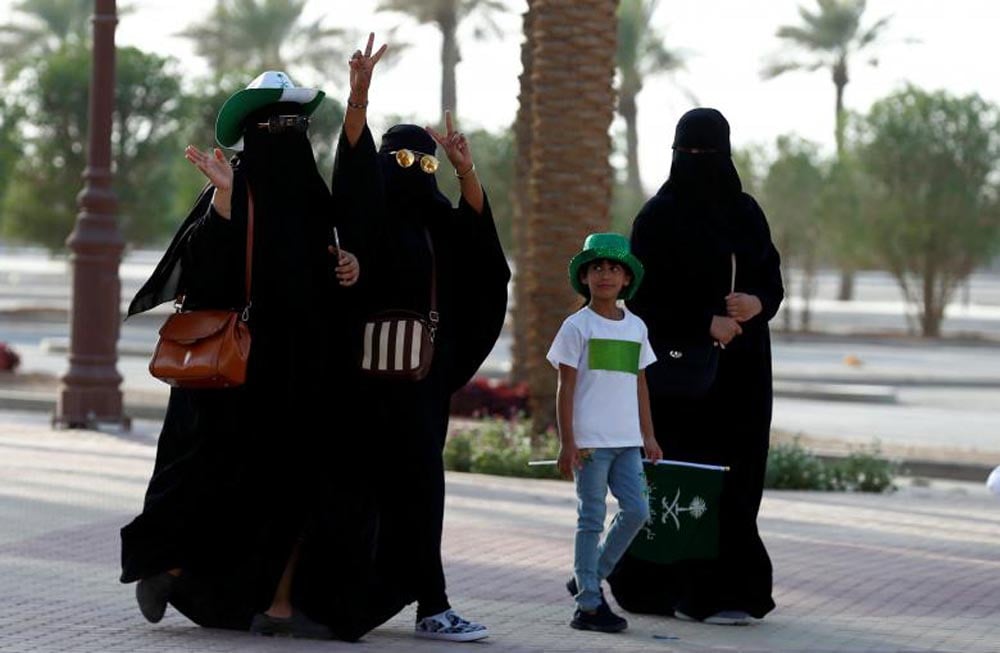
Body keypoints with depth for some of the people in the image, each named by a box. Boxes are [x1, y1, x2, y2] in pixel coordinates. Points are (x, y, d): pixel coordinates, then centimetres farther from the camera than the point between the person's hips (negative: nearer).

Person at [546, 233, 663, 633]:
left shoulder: (636, 327, 12)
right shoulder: (577, 326, -3)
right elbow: (566, 386, -5)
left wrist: (648, 436, 14)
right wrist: (567, 443, -9)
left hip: (627, 441, 5)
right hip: (589, 440, -5)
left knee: (637, 510, 1)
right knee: (592, 519, -2)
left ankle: (589, 579, 18)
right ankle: (588, 605, 4)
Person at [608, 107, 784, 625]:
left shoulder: (745, 212, 10)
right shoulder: (658, 217, -4)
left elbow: (772, 278, 13)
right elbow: (643, 296, -7)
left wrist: (758, 303, -10)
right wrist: (706, 323, -16)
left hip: (742, 368, 5)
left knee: (739, 475, 1)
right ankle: (700, 592, -1)